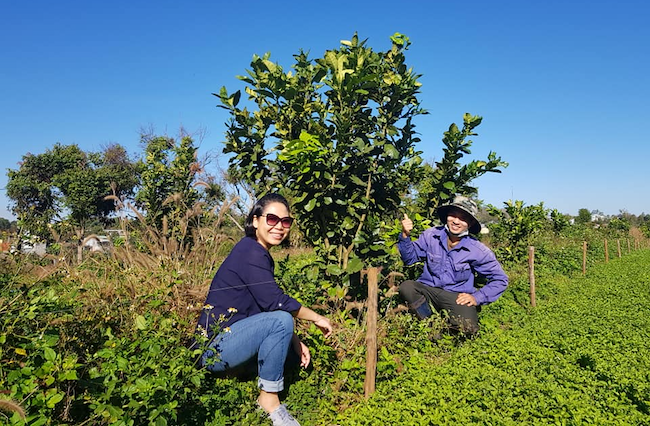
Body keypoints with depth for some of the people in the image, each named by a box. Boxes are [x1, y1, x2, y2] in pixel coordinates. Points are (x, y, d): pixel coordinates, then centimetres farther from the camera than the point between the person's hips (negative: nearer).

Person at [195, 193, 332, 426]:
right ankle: (269, 399, -8)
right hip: (214, 347, -10)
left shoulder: (259, 254, 10)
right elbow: (275, 302, -24)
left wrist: (295, 342, 5)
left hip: (229, 340, 10)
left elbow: (267, 304, 12)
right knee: (282, 321, -23)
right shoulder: (250, 252, -17)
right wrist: (317, 318, -11)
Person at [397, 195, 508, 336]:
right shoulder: (431, 235, -5)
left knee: (468, 328, -29)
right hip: (428, 289, 2)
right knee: (406, 287, -29)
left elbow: (500, 280, 0)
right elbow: (410, 257, 2)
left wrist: (477, 298, -9)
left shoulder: (477, 250, -9)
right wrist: (405, 236, -15)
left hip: (458, 297, -1)